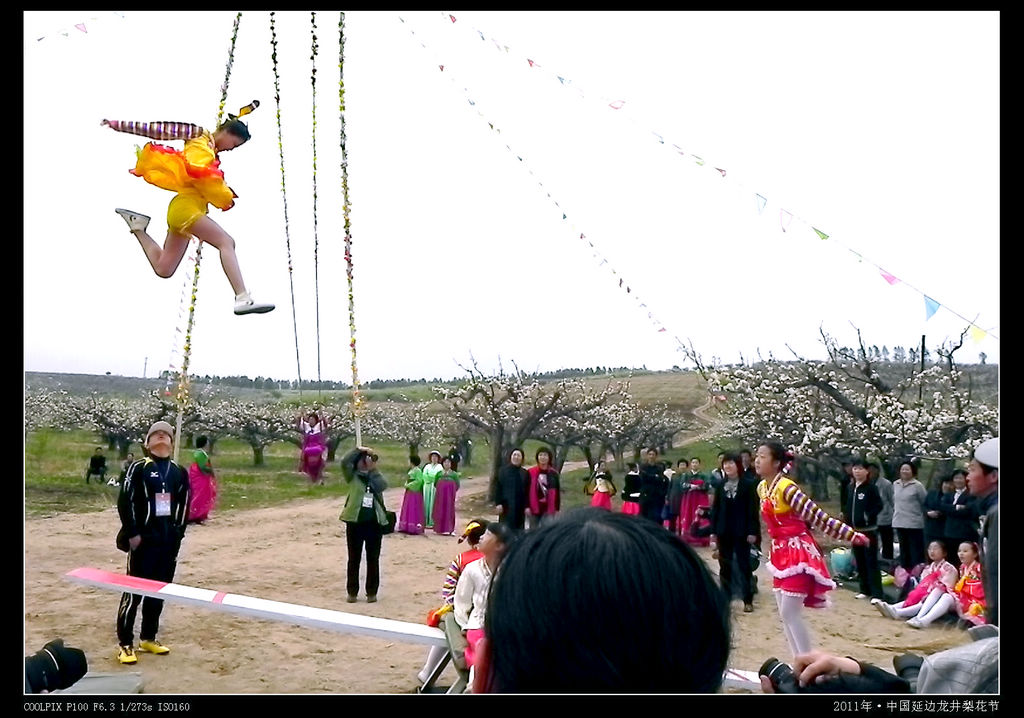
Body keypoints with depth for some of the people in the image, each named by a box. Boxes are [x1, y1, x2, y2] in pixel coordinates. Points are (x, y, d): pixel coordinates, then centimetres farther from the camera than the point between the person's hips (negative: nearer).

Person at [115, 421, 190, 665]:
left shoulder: (179, 473, 10)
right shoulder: (139, 468, -5)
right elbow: (124, 501, -10)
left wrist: (178, 534, 6)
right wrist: (132, 534, -14)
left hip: (168, 540, 5)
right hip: (143, 538, -5)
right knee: (134, 590, -5)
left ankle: (148, 638, 24)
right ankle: (125, 643, 3)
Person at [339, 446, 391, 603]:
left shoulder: (375, 478, 9)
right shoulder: (353, 477, 3)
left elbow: (382, 486, -13)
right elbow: (344, 462, -15)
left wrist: (373, 469, -13)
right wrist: (358, 449, -12)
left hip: (374, 523, 2)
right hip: (355, 522, -2)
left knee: (373, 559, 7)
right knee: (354, 558, 6)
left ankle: (372, 592, 17)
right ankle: (352, 592, 16)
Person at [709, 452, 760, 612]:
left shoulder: (748, 484, -4)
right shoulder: (720, 485, 7)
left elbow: (753, 509, -7)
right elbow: (715, 509, 8)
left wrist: (752, 531, -12)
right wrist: (713, 531, 4)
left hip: (741, 531, -4)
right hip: (724, 531, 4)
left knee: (744, 565, 1)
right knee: (725, 566, 7)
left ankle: (748, 600, 7)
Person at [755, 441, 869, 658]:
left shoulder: (787, 488, -21)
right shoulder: (761, 488, 6)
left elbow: (818, 517, -19)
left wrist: (851, 535, -19)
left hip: (797, 553, -9)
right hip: (780, 553, 9)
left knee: (790, 612, -9)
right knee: (784, 614, 9)